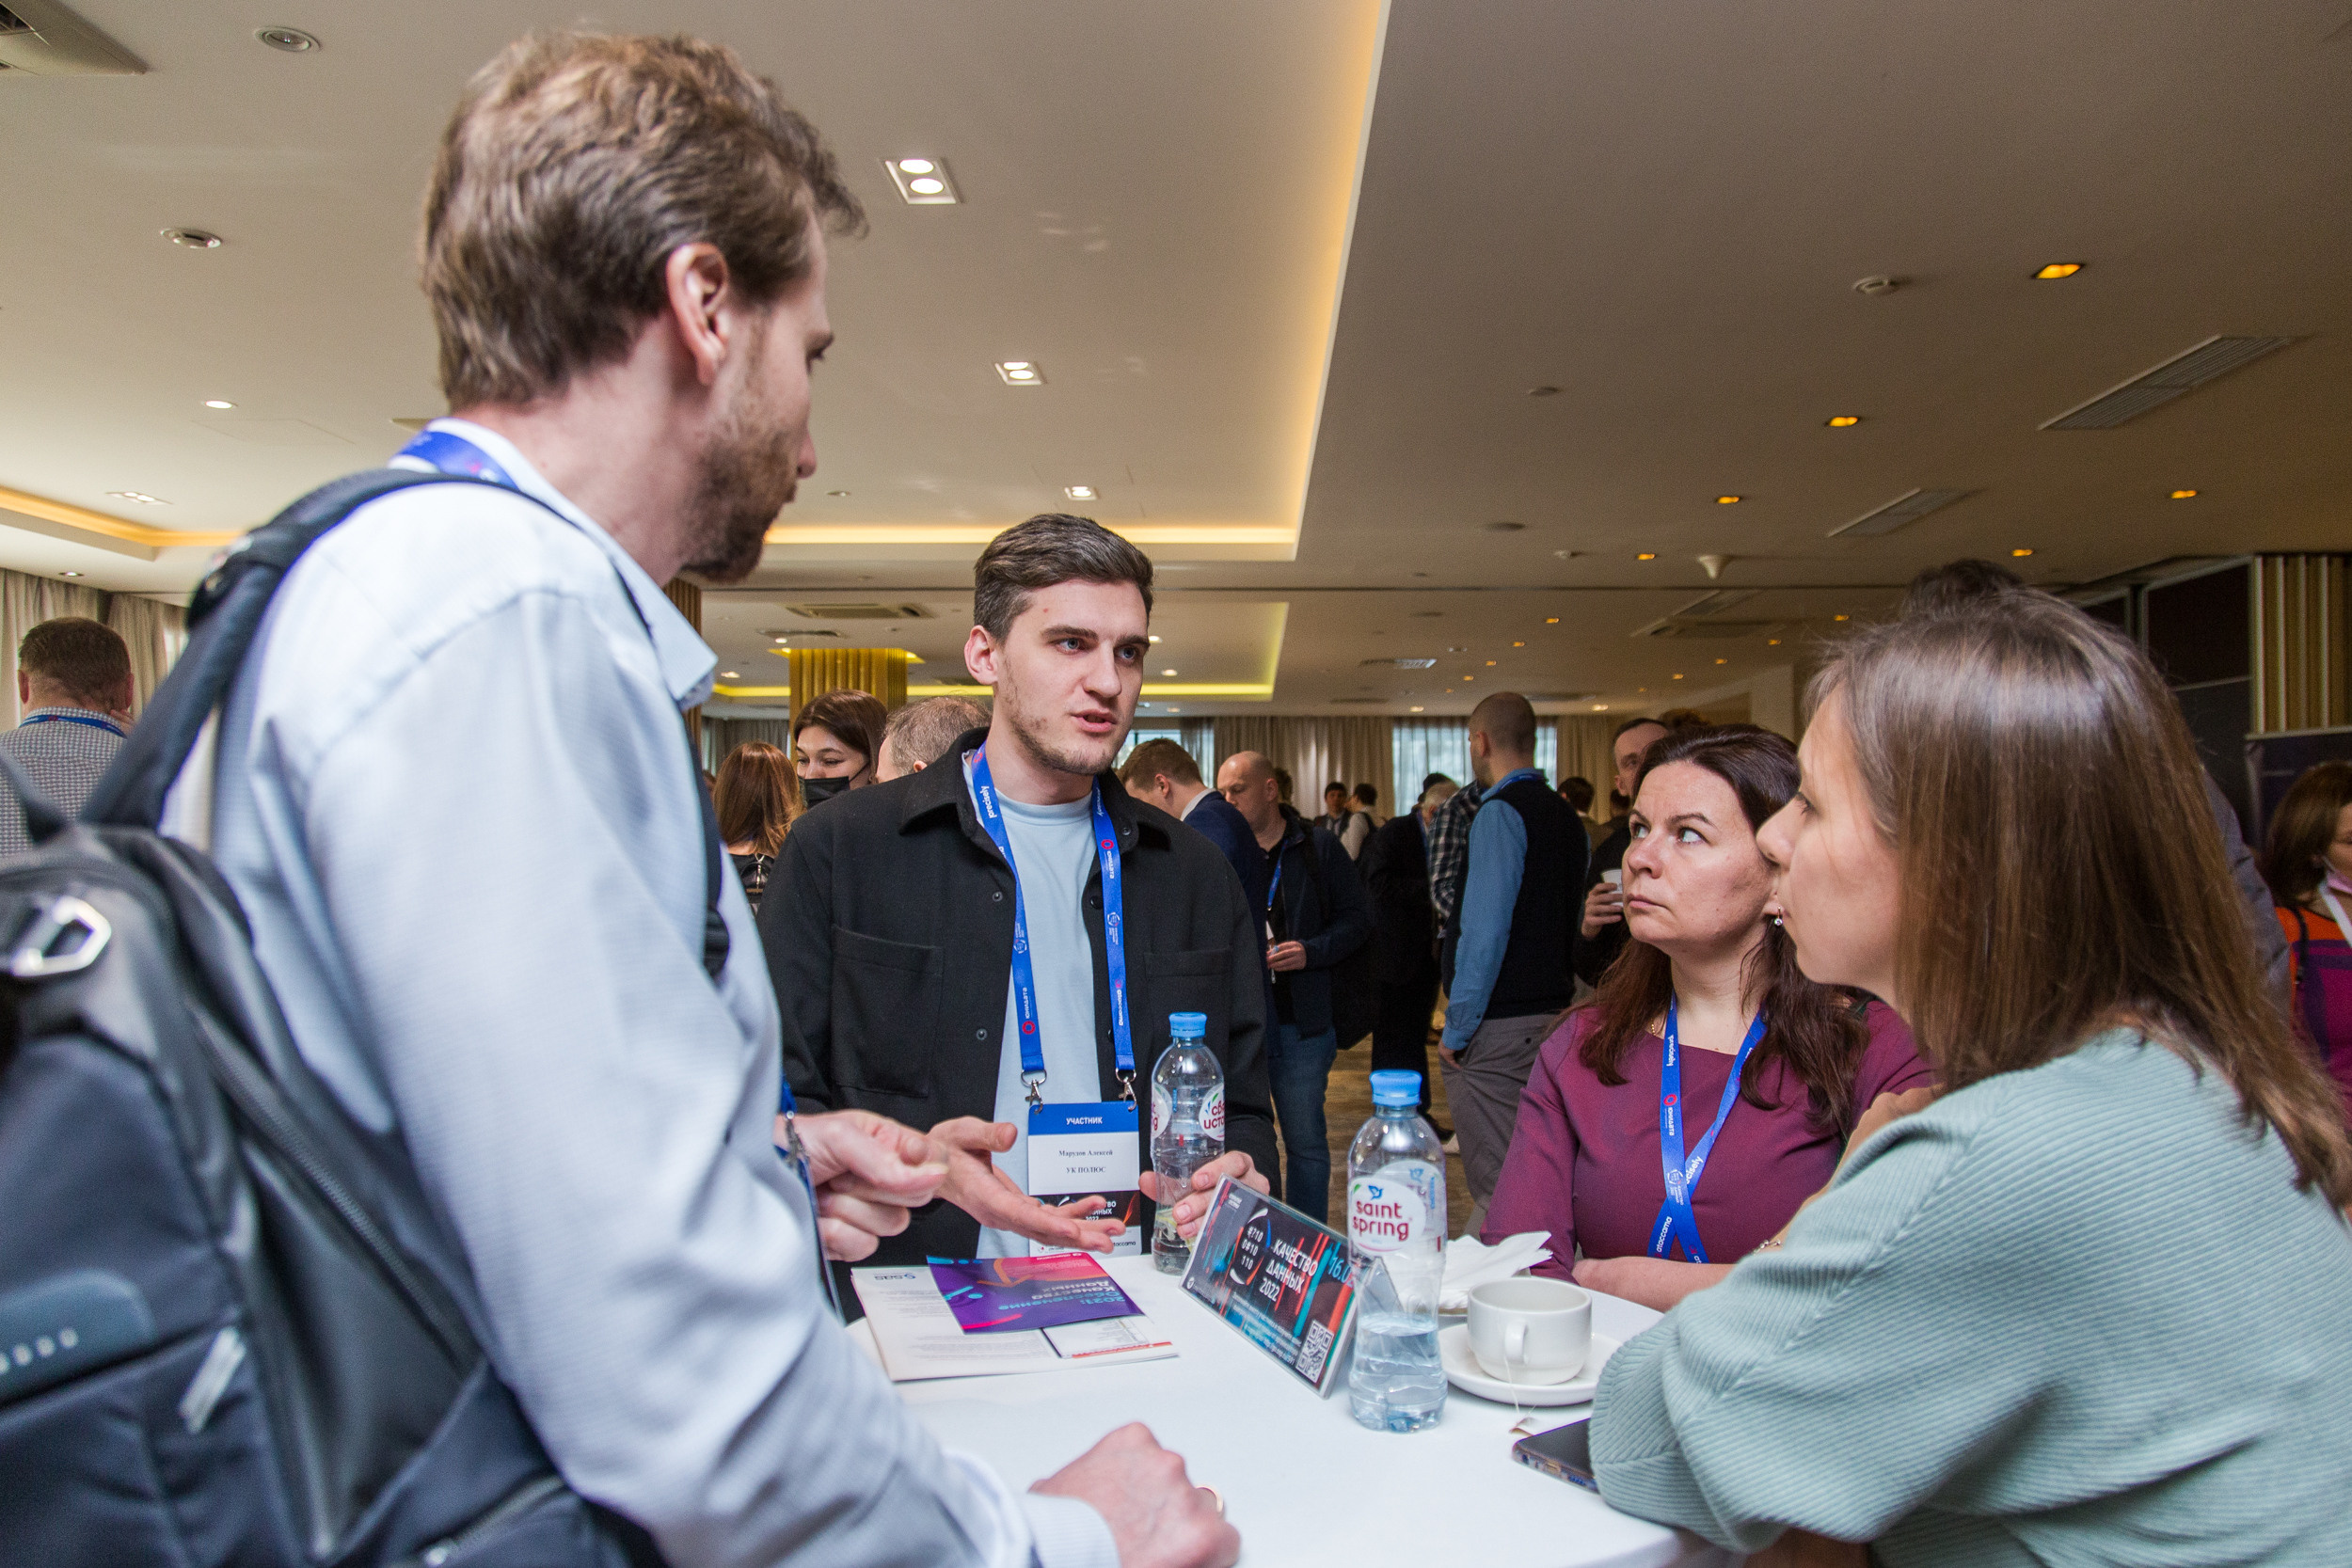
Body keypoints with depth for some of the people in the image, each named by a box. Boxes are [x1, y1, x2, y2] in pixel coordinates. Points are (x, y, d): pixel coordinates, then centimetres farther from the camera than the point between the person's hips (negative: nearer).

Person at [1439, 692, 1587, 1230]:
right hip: (1551, 1014, 9)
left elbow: (1486, 930, -21)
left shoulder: (1500, 813, -15)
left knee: (1495, 1188, -3)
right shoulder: (1564, 816, 11)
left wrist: (1457, 1028, -14)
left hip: (1497, 1025, -9)